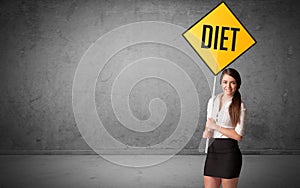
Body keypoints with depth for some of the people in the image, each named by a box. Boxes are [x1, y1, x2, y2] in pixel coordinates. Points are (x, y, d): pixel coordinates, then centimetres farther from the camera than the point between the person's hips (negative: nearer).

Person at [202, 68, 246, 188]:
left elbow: (238, 136, -12)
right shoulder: (212, 101, 10)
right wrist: (206, 131, 1)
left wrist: (216, 127, -12)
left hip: (229, 152, -5)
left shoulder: (239, 106, -6)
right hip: (212, 151, 5)